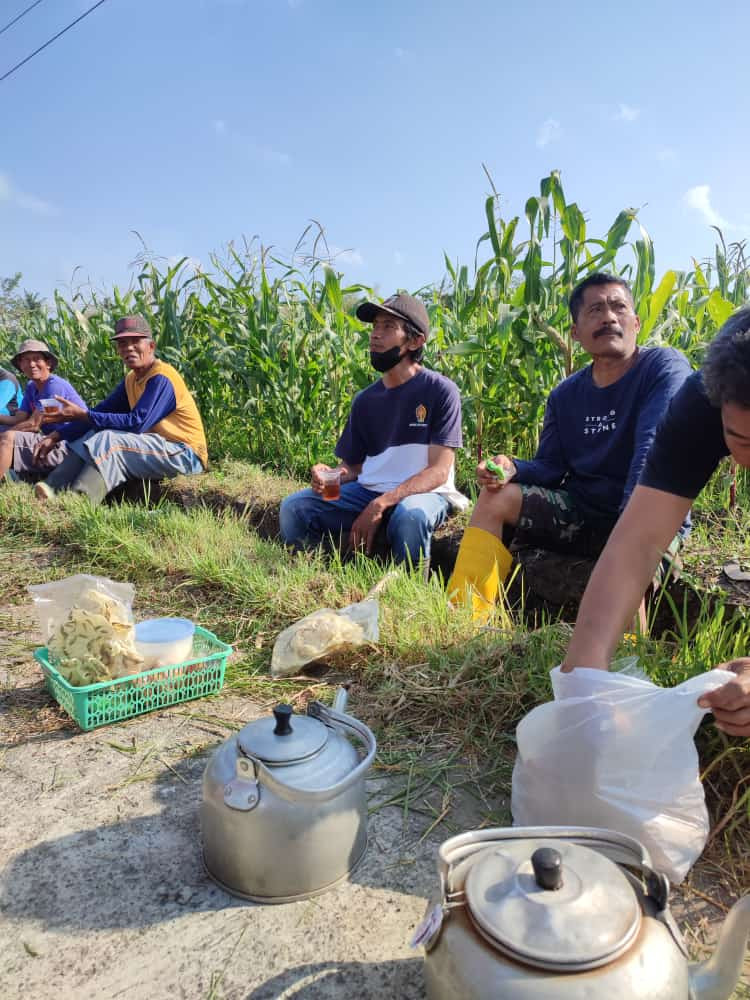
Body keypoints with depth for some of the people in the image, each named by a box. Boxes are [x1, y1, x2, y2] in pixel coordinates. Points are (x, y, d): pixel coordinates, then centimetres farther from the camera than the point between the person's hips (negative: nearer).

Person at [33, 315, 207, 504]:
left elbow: (136, 424, -24)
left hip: (185, 455, -9)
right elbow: (103, 410, 8)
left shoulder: (161, 378, -16)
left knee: (110, 442, -24)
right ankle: (53, 487, -15)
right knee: (96, 436, -4)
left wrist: (82, 415, -22)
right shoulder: (131, 379, 13)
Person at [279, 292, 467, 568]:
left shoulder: (440, 391, -7)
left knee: (409, 516, -39)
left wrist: (381, 504, -26)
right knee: (293, 508, -17)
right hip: (369, 490, 4)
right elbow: (352, 464, 13)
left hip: (425, 493, -4)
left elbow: (438, 471, -14)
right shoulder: (365, 400, 8)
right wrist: (332, 475, -13)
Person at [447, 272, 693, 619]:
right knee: (495, 496, -11)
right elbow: (550, 468, 3)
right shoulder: (566, 395, 6)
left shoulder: (665, 367, -11)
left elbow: (652, 450, -26)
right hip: (581, 512, 5)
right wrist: (512, 468, -20)